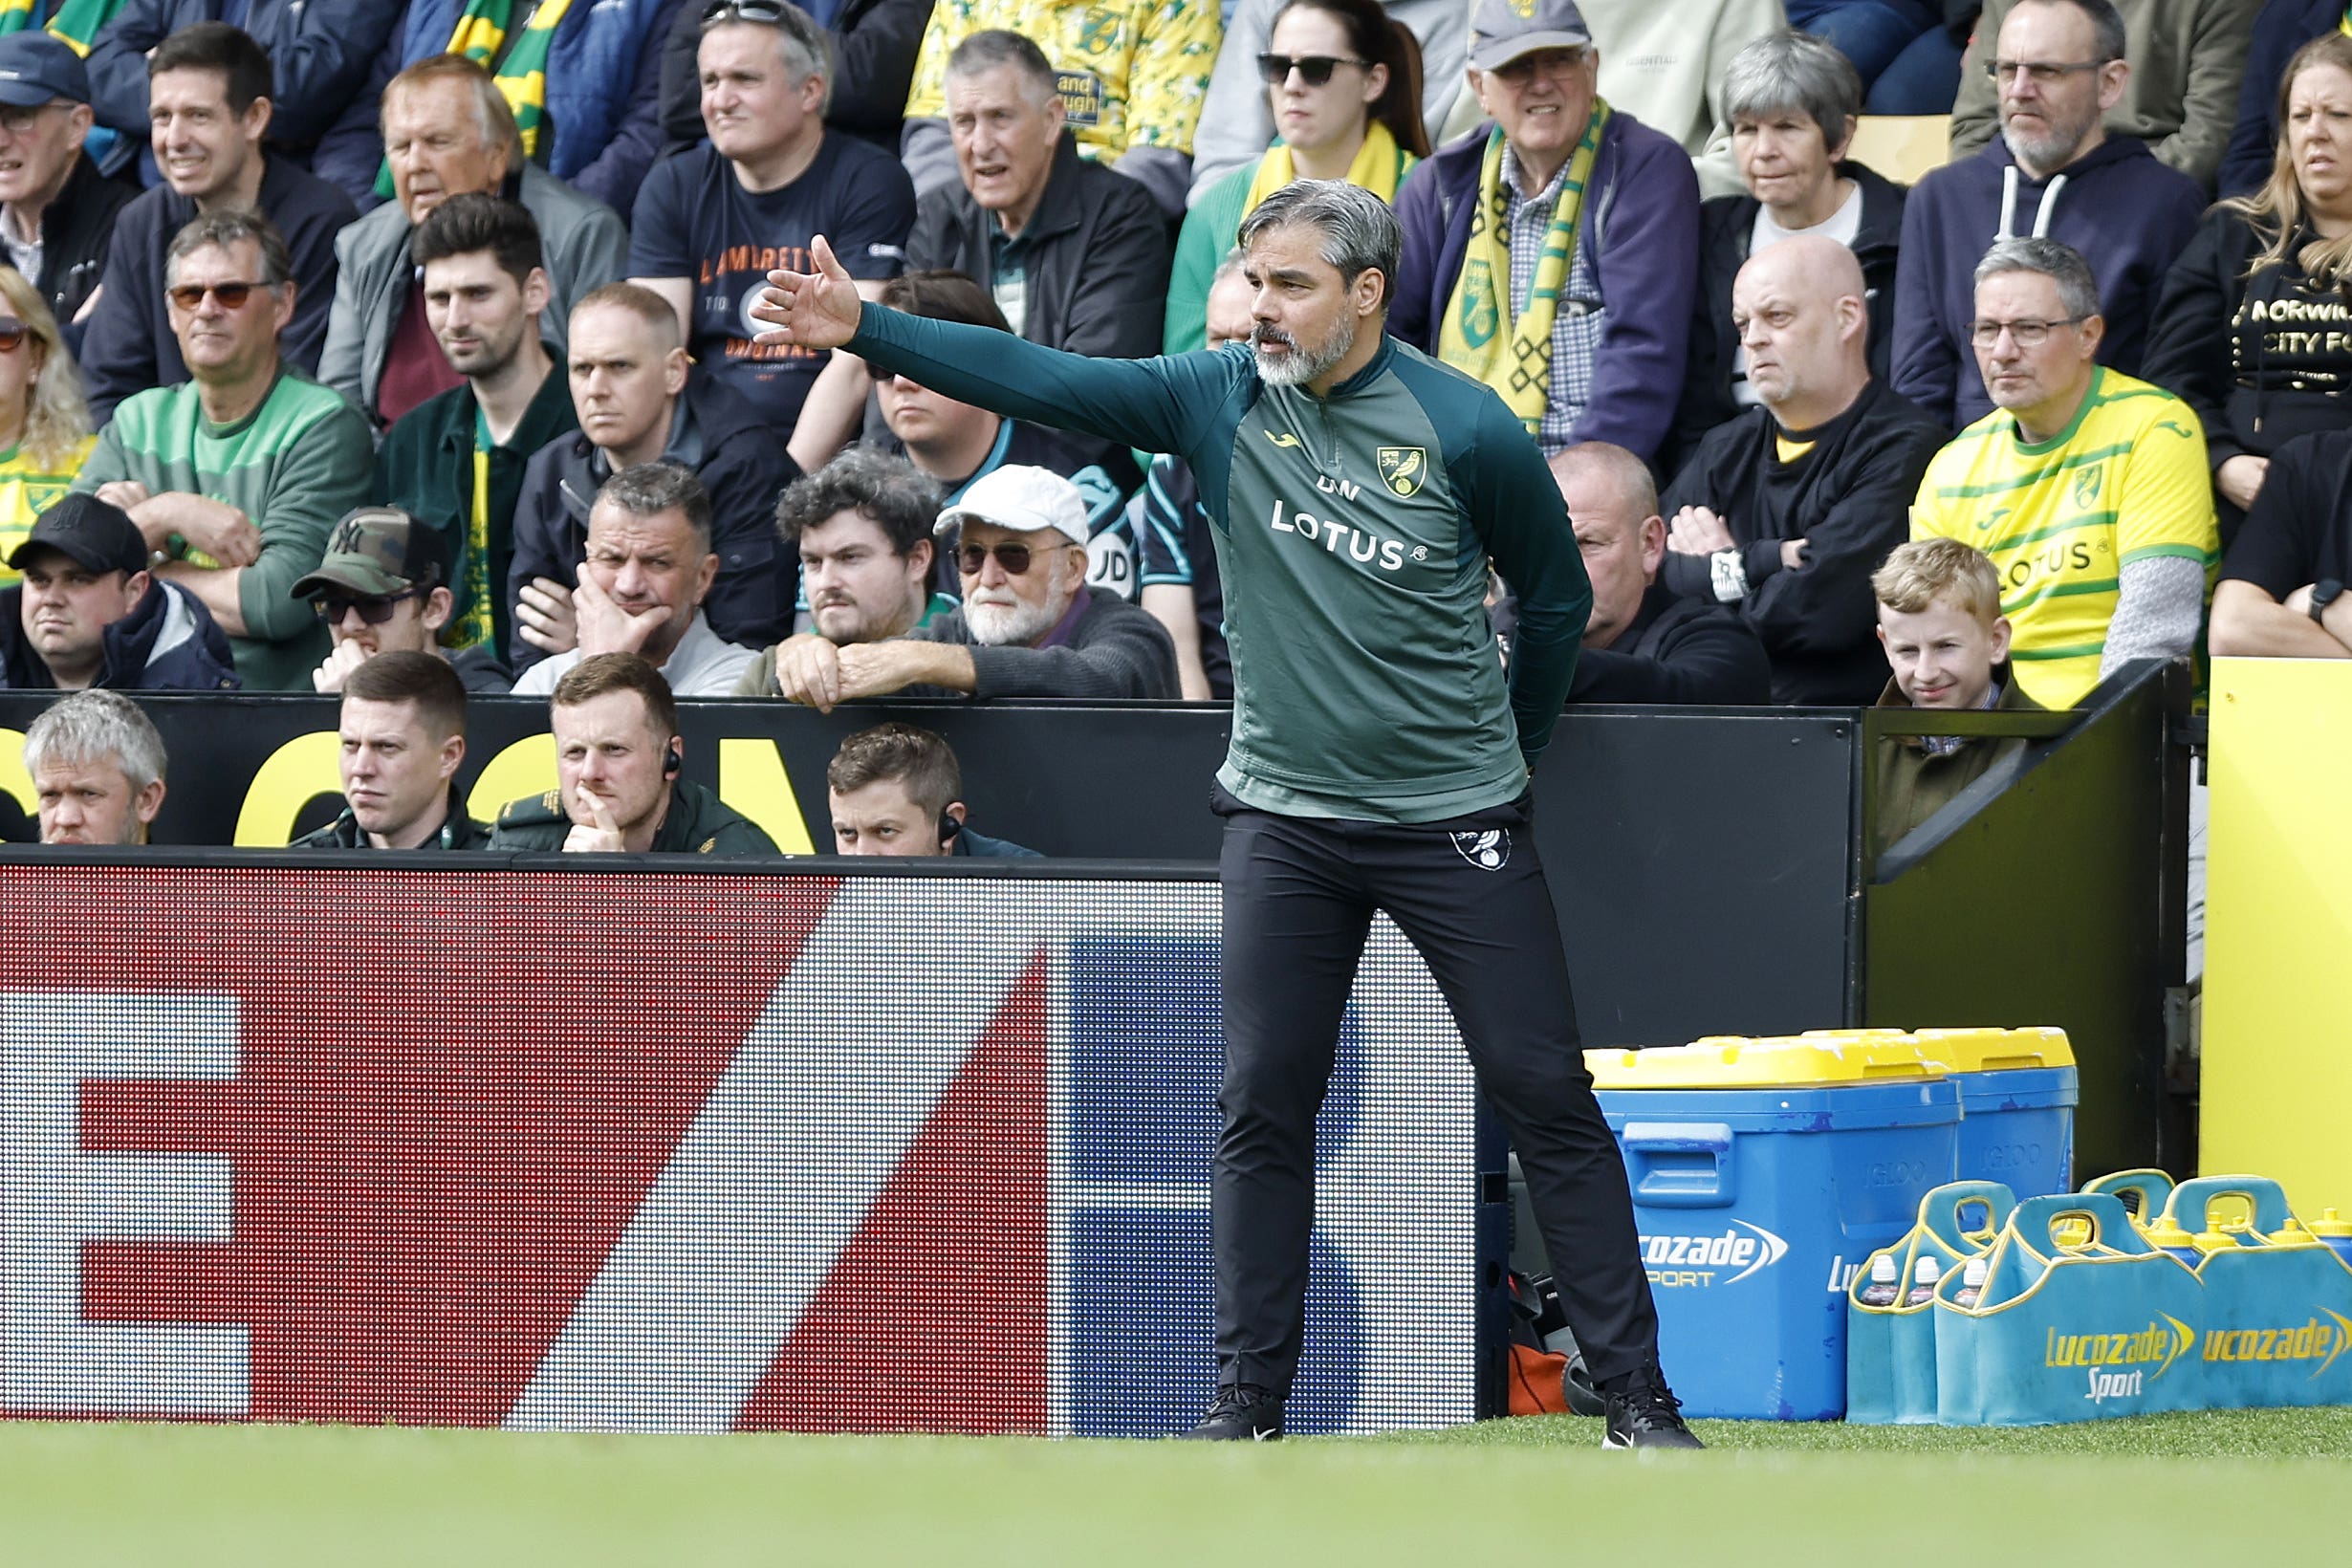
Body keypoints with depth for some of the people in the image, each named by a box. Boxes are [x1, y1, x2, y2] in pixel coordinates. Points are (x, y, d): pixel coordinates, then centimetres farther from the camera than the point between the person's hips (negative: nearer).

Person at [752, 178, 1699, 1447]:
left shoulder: (1466, 429, -9)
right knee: (1263, 1107, 2)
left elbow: (1557, 596, 6)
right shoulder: (1219, 399, -2)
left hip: (1455, 821, -3)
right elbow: (1038, 381, -10)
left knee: (1544, 1097, -2)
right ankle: (1246, 1402, 11)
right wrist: (863, 332, -20)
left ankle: (1634, 1393, 3)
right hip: (1285, 819, 3)